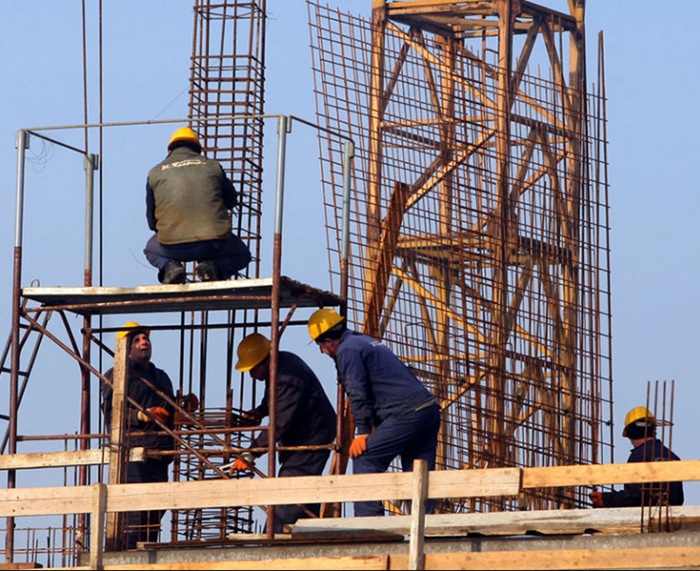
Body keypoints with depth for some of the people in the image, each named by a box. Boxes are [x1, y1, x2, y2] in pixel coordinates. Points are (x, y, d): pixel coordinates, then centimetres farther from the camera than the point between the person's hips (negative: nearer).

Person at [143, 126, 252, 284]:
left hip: (173, 247, 1)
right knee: (242, 255, 29)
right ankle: (214, 267, -4)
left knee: (151, 249, 34)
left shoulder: (155, 173, 12)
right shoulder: (212, 166, 11)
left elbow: (151, 220, 16)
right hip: (214, 244, -1)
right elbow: (231, 201, 23)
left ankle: (170, 266, 0)